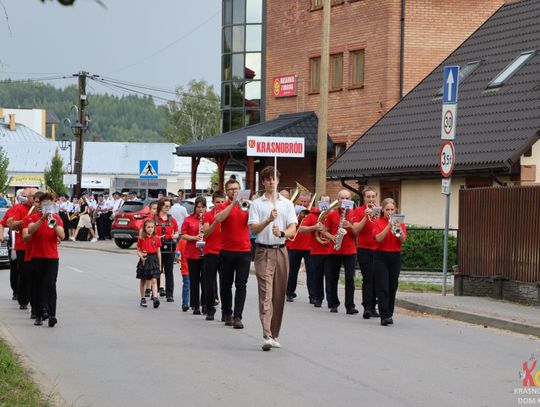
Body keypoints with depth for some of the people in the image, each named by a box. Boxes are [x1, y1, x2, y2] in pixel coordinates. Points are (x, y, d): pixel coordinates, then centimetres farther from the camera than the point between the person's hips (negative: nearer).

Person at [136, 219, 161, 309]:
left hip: (154, 260, 0)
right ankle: (143, 299, 22)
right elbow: (138, 251, 4)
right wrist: (141, 256, -17)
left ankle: (155, 298, -20)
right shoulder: (141, 239, 0)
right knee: (143, 280, 11)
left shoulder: (157, 239, 2)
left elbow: (158, 252, 7)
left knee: (154, 280, -10)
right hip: (144, 260, 0)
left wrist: (159, 264, 8)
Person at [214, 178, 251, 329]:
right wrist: (233, 203, -21)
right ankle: (227, 313, 24)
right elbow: (218, 218, -18)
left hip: (244, 251, 0)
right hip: (227, 252, 0)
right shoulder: (223, 207, 4)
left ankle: (237, 317, -10)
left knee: (241, 285, -7)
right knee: (226, 284, 9)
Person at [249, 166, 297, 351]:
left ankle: (274, 335, 16)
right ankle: (266, 336, -23)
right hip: (263, 252, -3)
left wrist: (282, 233, -21)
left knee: (279, 294, 6)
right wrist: (268, 220, -24)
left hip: (281, 251, 3)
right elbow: (254, 229, -6)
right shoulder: (256, 204, 4)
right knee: (266, 293, -14)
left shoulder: (287, 204, 10)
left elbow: (293, 229, 1)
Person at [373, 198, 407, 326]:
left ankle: (389, 314, 18)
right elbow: (378, 239, -14)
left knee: (392, 287, 7)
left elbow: (403, 240, -5)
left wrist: (399, 228, -22)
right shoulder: (378, 223, 1)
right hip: (381, 256, -3)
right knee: (382, 287, -10)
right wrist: (388, 226, -23)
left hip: (395, 257, 3)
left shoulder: (400, 223, 8)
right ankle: (384, 316, -16)